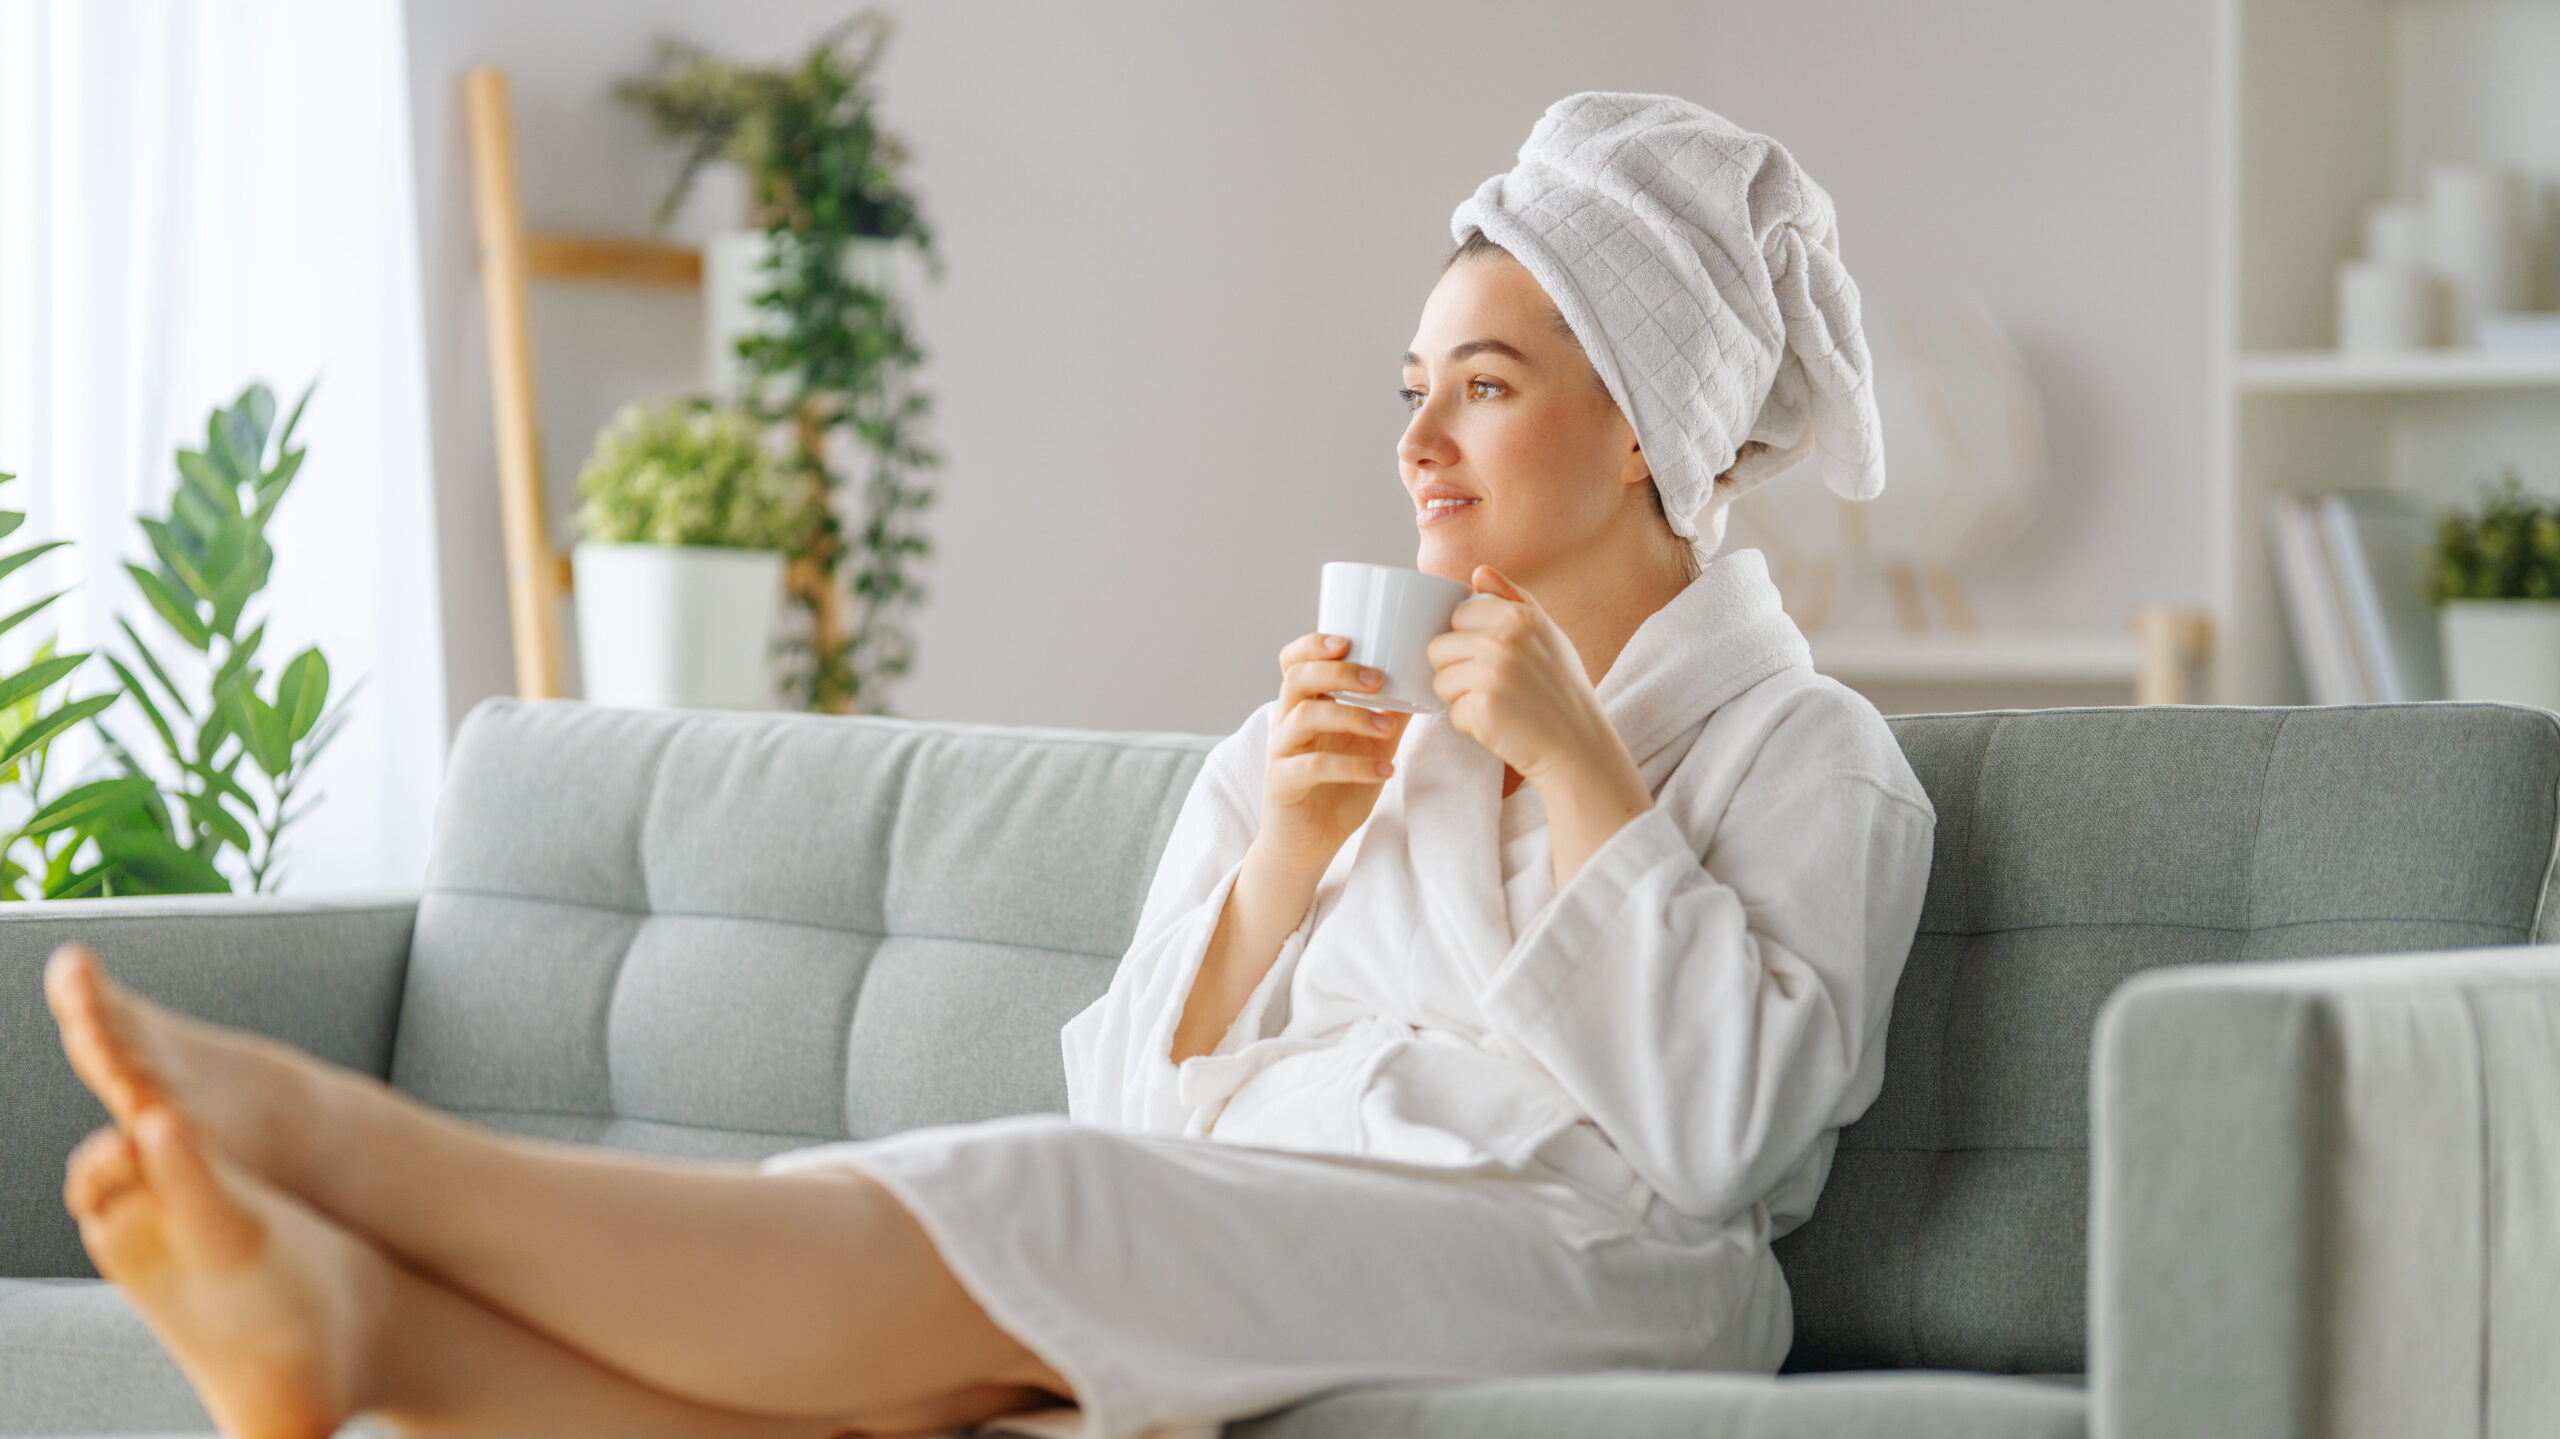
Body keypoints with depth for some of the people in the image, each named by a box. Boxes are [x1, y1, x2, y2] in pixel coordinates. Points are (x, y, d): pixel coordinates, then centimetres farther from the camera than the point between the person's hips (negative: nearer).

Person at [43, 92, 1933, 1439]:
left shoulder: (1809, 757, 10)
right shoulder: (1362, 728, 25)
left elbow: (1717, 1128, -8)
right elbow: (1151, 1104, 15)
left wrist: (1577, 769, -5)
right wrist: (1283, 857, -1)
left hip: (1556, 1263, -5)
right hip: (1228, 1264, 5)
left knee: (1020, 1213, -31)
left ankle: (331, 1131, -42)